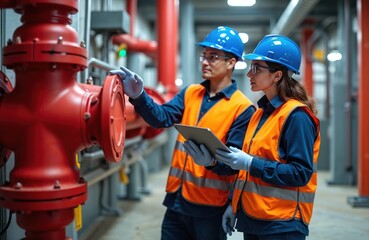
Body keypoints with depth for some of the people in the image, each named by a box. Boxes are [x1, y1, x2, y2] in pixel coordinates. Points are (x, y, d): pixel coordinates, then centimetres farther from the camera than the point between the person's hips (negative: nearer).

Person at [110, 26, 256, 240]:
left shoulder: (243, 108, -8)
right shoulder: (190, 93, 9)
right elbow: (162, 117, -7)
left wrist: (212, 161, -31)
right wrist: (138, 95, -23)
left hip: (210, 207, -5)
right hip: (177, 200, 5)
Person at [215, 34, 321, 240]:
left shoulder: (296, 116, -14)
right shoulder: (261, 113, 11)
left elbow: (300, 173, -19)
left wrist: (251, 163, -23)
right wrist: (234, 204, 13)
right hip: (251, 217, 8)